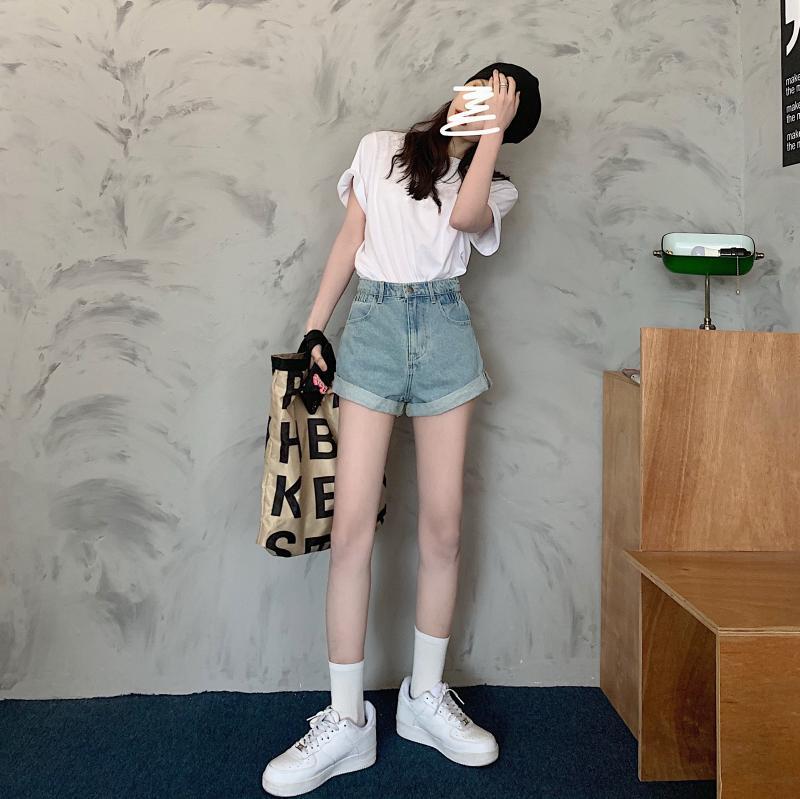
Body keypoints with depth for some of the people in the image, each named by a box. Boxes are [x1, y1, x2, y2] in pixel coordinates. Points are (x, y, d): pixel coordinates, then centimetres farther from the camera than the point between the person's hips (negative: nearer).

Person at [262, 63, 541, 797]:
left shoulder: (493, 187, 12)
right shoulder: (380, 150, 14)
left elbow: (464, 216, -12)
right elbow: (348, 242, 12)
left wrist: (492, 129, -4)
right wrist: (313, 329, 7)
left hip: (444, 331, 1)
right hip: (373, 324, -1)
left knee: (443, 526, -1)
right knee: (352, 524, -9)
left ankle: (426, 695, 16)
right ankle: (347, 720, 0)